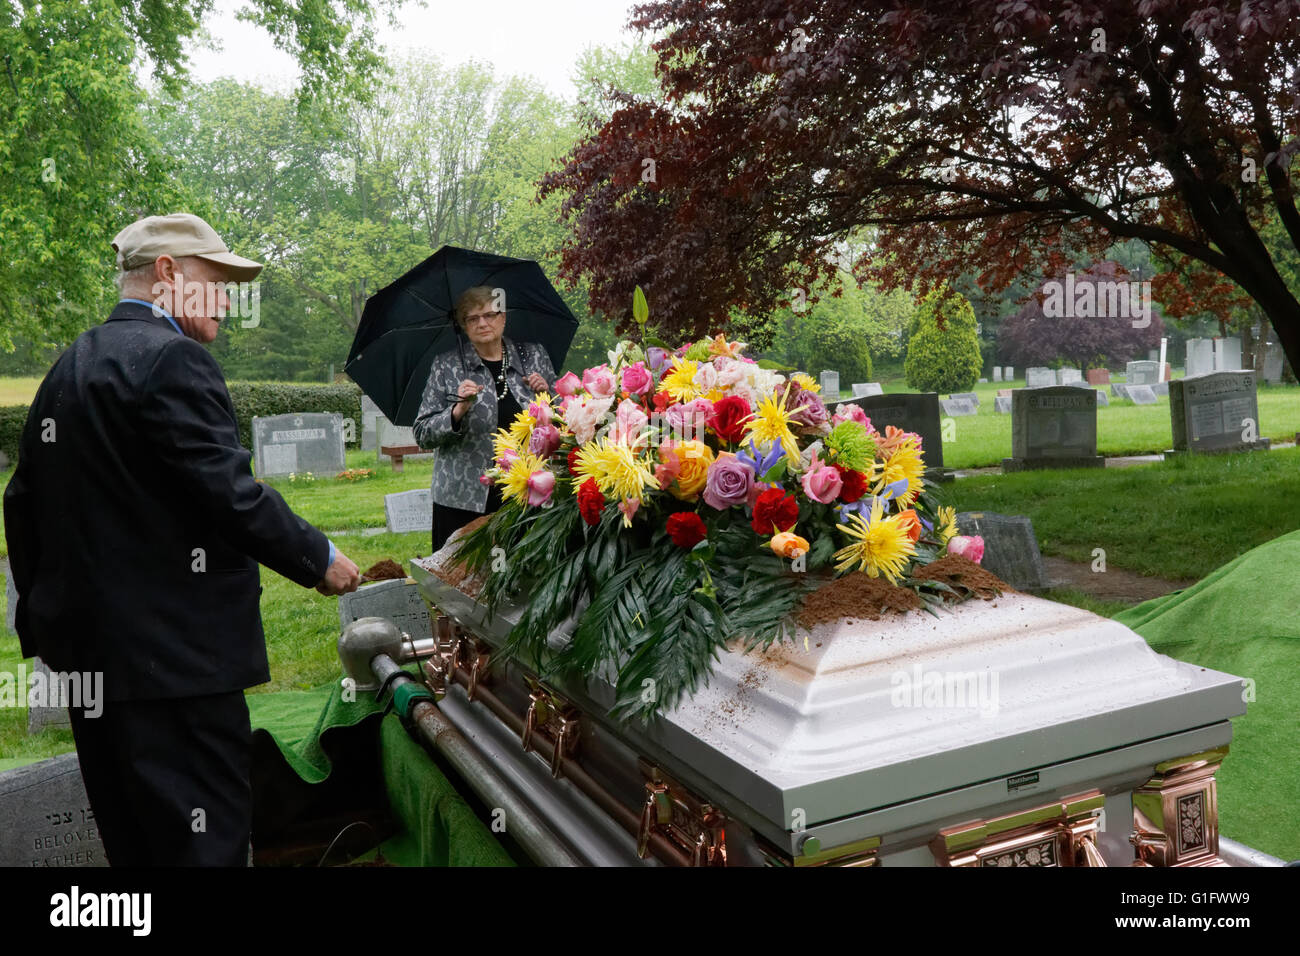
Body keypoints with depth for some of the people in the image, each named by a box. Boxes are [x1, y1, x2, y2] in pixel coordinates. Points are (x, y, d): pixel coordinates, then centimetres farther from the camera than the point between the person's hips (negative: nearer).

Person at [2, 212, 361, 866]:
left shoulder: (67, 366, 14)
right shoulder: (171, 358, -15)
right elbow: (232, 494, -20)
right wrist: (320, 559, -6)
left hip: (86, 642, 10)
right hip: (171, 653, -10)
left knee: (131, 841, 20)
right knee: (204, 841, -1)